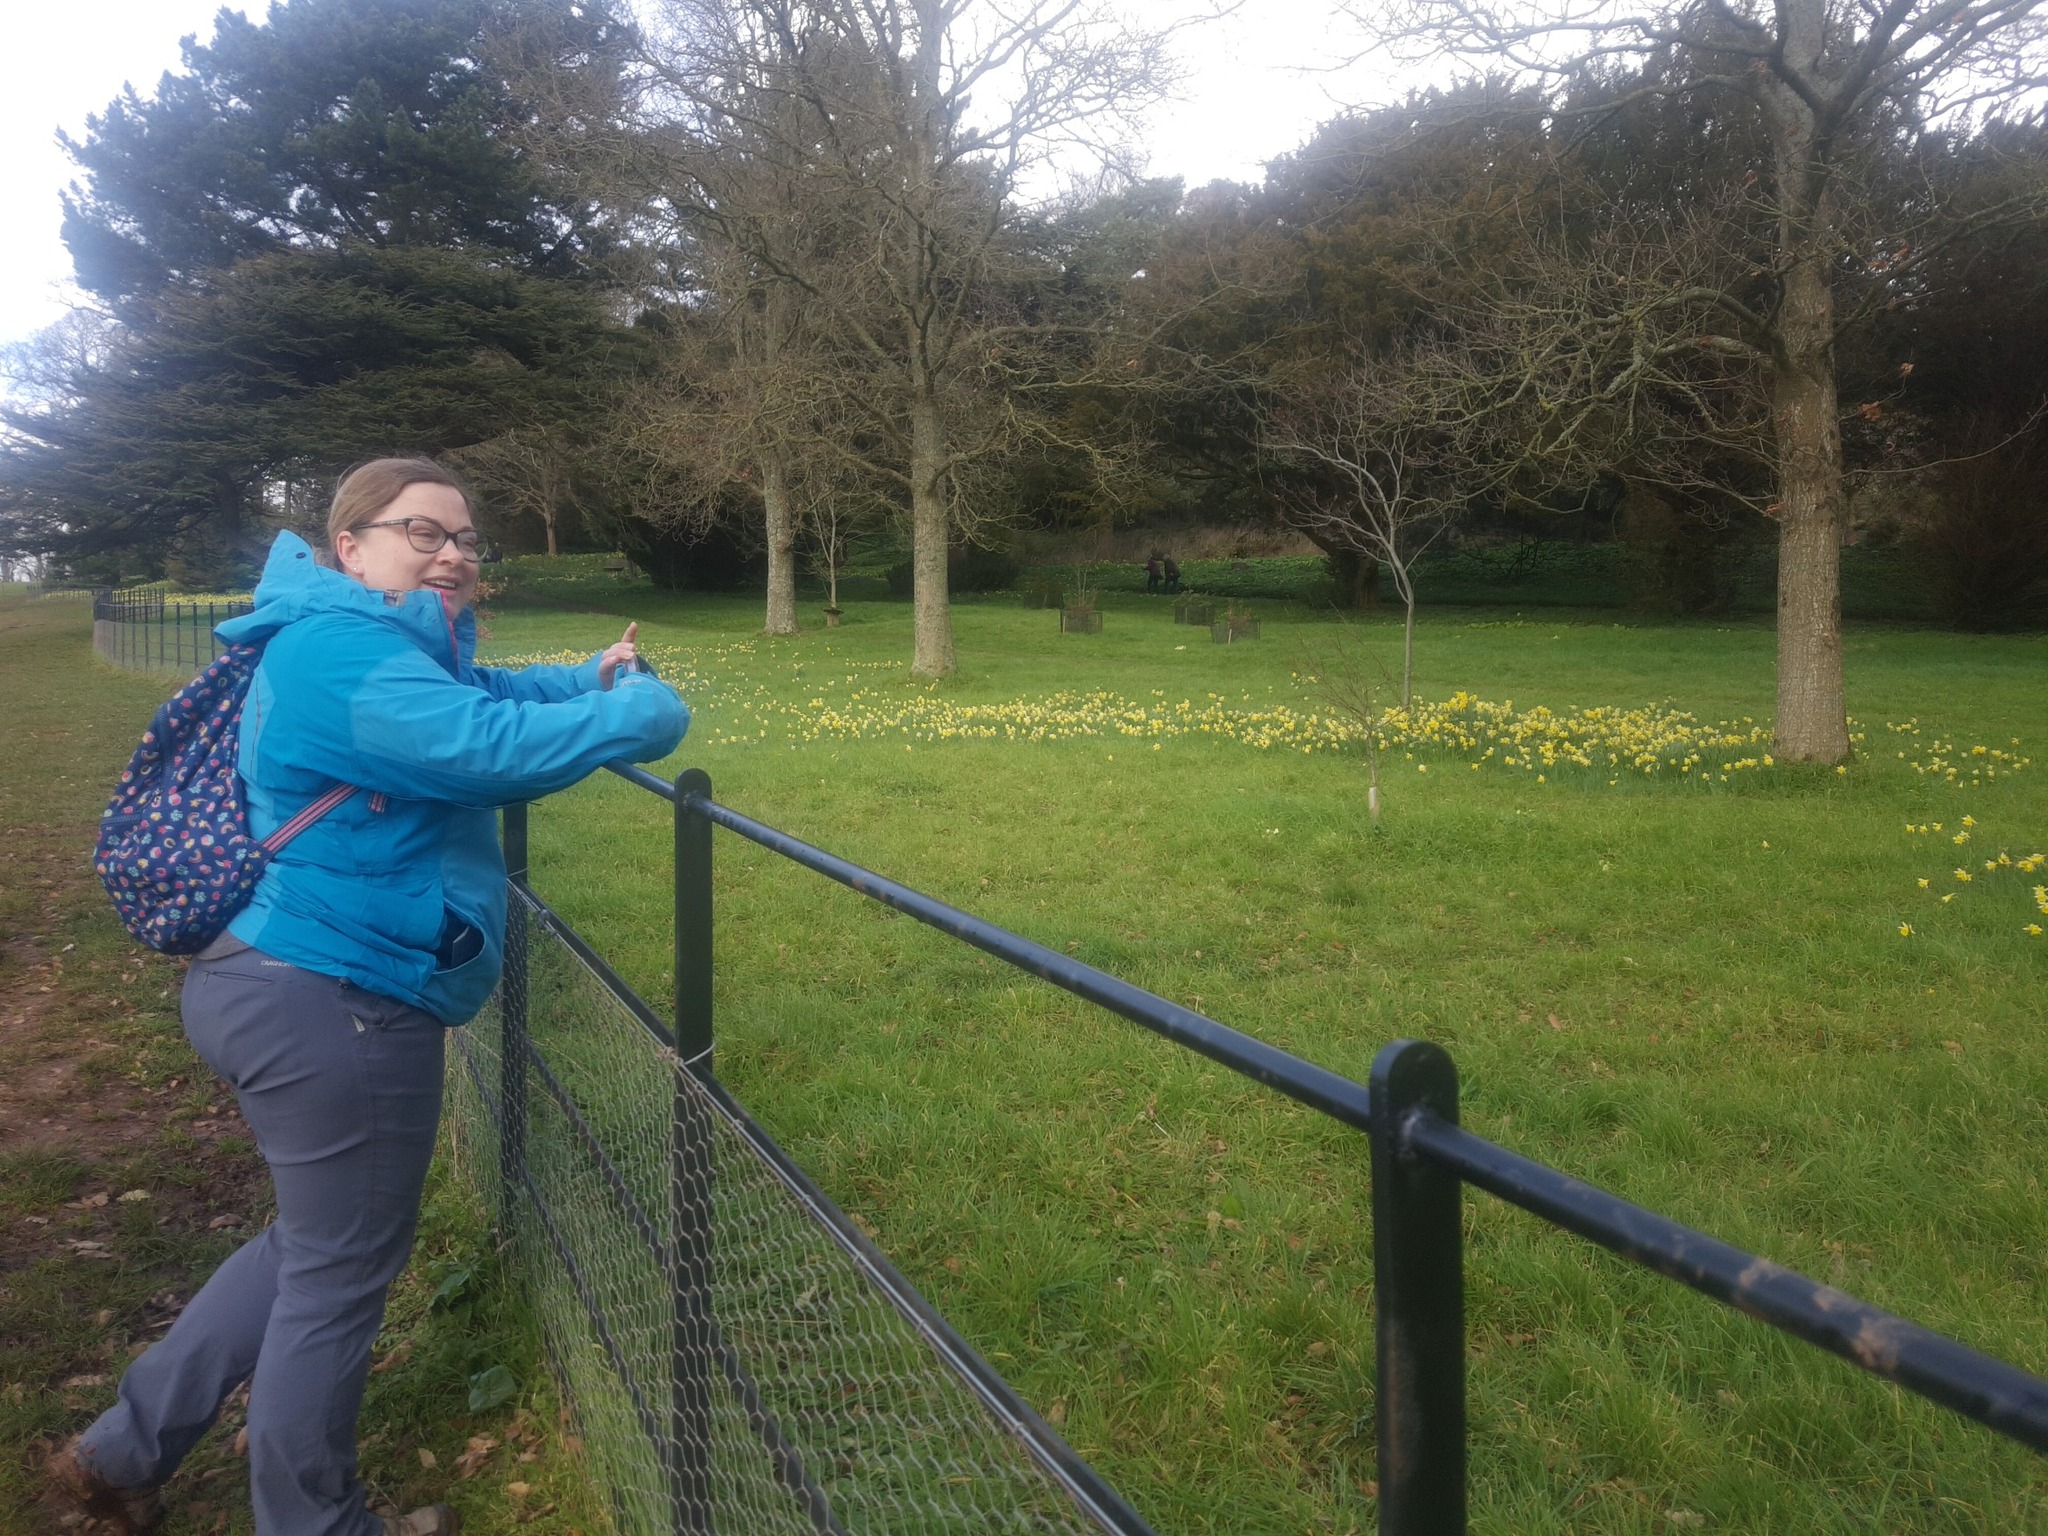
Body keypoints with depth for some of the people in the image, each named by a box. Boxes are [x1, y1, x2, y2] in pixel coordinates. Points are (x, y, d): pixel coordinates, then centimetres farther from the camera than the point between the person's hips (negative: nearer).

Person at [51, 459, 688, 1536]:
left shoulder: (387, 648, 14)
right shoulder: (343, 652, -20)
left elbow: (475, 694, 31)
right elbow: (493, 744, -32)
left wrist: (587, 681, 12)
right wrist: (643, 710, -17)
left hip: (277, 990, 11)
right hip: (335, 1005, -11)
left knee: (314, 1243, 26)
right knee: (340, 1278, 8)